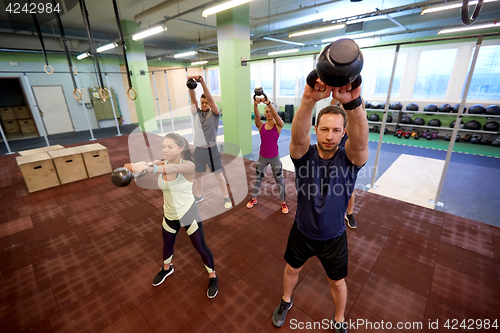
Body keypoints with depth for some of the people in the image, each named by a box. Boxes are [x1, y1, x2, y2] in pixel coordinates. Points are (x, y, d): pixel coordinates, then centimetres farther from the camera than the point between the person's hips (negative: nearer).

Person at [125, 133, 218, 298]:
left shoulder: (188, 165, -23)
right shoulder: (160, 164, -9)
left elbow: (174, 168, -46)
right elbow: (147, 164, -31)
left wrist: (150, 168, -63)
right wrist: (134, 166, -55)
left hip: (189, 213, -5)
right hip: (169, 215, 5)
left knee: (201, 247, 9)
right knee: (167, 244, 27)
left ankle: (213, 277, 35)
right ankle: (166, 268, 59)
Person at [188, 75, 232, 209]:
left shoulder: (214, 114, -5)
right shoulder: (197, 113, 4)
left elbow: (210, 99, -18)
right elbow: (193, 99, -9)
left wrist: (202, 82, -28)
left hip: (212, 149, -3)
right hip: (198, 149, 4)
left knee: (219, 174, 5)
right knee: (198, 174, 16)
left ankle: (226, 197, 20)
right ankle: (198, 196, 36)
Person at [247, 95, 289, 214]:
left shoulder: (278, 125, -7)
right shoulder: (261, 125, -1)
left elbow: (276, 115, -26)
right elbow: (257, 115, -20)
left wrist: (268, 103, -43)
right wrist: (255, 104, -41)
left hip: (275, 158, -2)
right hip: (262, 157, 2)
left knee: (279, 180, 8)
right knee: (258, 178, 16)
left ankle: (283, 203, 26)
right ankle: (254, 199, 36)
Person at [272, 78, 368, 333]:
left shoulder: (350, 158, -19)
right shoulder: (304, 153, -19)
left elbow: (360, 141, -43)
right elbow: (298, 135, -41)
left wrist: (354, 103, -62)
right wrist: (309, 100, -59)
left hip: (333, 237, 0)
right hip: (301, 232, 1)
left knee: (337, 282, 22)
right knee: (292, 269, 24)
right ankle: (286, 301, 57)